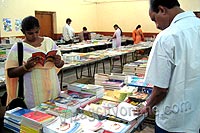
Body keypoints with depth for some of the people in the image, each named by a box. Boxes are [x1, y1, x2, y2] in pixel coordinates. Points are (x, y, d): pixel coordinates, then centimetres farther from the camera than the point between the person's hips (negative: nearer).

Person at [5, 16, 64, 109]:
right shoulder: (17, 48, -4)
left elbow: (61, 64, 8)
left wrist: (58, 62, -14)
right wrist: (26, 67, -22)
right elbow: (10, 73, -5)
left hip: (53, 90, 3)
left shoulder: (49, 42, 3)